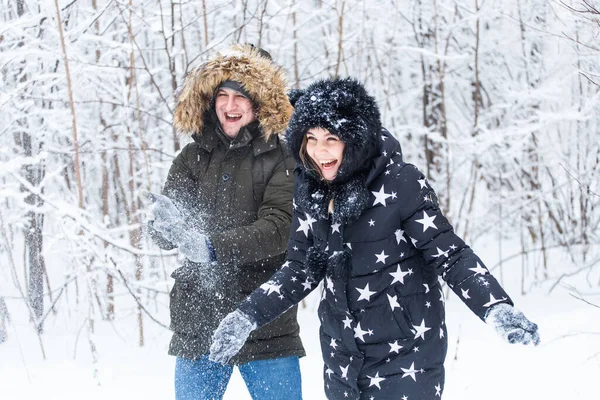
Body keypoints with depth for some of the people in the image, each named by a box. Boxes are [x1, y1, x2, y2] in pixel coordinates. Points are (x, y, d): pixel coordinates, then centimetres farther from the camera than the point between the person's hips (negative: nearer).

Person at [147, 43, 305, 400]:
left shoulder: (281, 160, -3)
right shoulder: (194, 156, 7)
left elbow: (279, 228, -16)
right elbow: (162, 233, 0)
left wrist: (215, 246, -27)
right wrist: (166, 224, -24)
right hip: (198, 321, 3)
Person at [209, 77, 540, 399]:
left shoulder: (401, 184, -16)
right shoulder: (311, 191, 1)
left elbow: (450, 255, -14)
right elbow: (302, 270, 10)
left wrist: (497, 308, -28)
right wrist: (246, 316, 3)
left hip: (406, 355, -6)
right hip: (342, 357, 6)